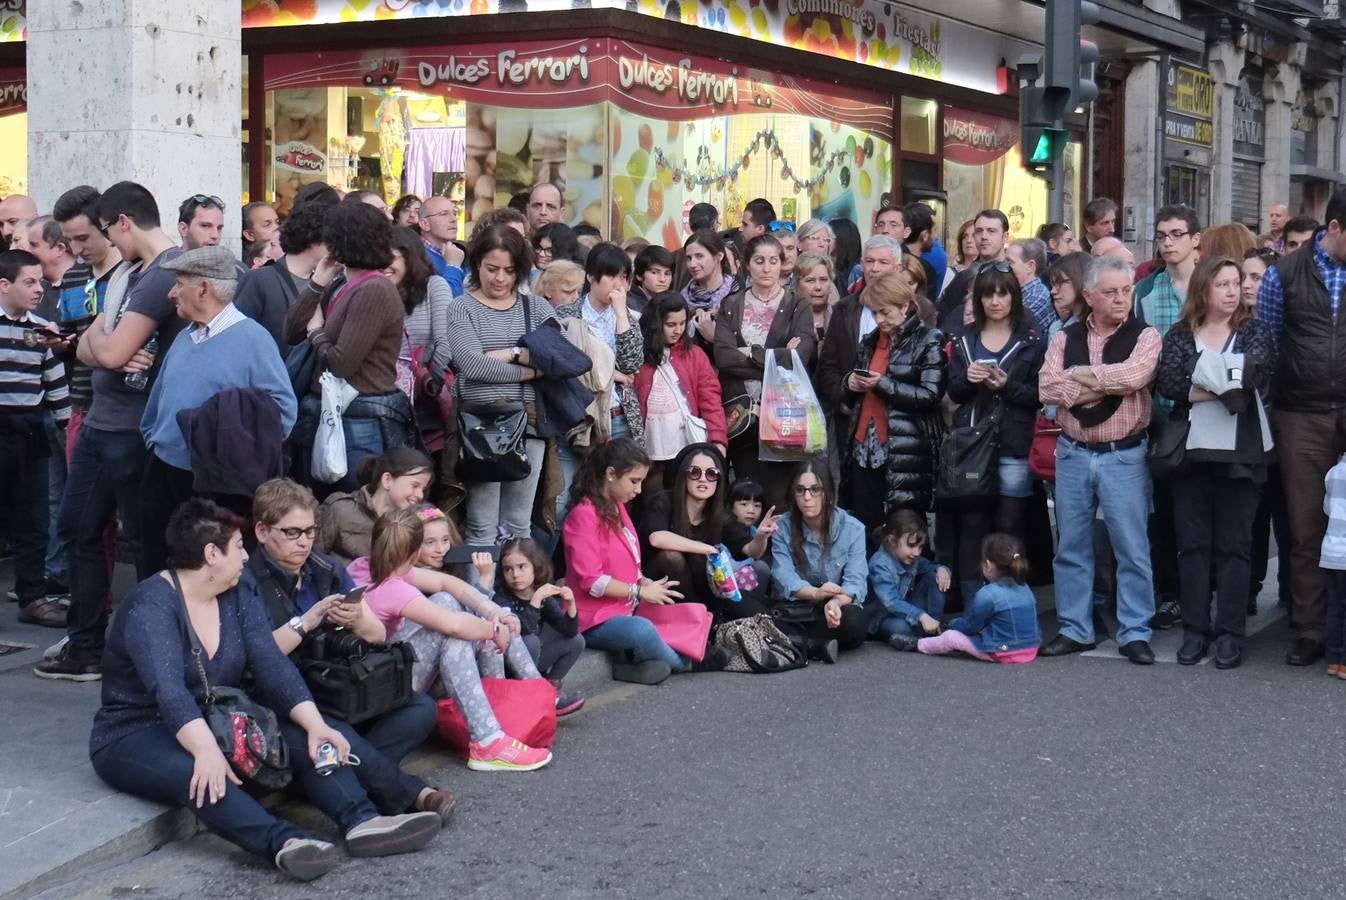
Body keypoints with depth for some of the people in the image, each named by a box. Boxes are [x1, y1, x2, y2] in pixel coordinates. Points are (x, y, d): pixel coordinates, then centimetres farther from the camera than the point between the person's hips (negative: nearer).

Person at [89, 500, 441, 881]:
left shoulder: (238, 601, 3)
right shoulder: (151, 607, -19)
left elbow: (274, 668, -9)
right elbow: (168, 689, -34)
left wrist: (315, 724, -24)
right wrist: (207, 752, -49)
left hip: (220, 726, 7)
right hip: (137, 736, -7)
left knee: (304, 740, -16)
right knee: (194, 772, -39)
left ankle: (361, 822, -36)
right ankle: (284, 844, -58)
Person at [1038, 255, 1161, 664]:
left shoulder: (1145, 337, -1)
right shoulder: (1066, 338, 6)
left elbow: (1133, 375, -20)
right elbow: (1047, 386, -8)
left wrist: (1079, 375, -10)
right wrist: (1105, 386, -14)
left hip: (1124, 457, -3)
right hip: (1073, 454, 3)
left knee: (1132, 549, 0)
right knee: (1071, 547, 9)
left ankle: (1134, 633, 8)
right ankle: (1074, 630, 19)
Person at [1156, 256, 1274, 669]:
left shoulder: (1254, 331, 6)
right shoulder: (1179, 334, 7)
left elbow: (1257, 373, -14)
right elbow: (1167, 384, -9)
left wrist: (1200, 386, -12)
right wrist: (1229, 387, -14)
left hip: (1240, 451, -1)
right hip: (1192, 449, 1)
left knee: (1234, 545, 2)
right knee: (1192, 543, 5)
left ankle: (1230, 633, 7)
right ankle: (1195, 630, 12)